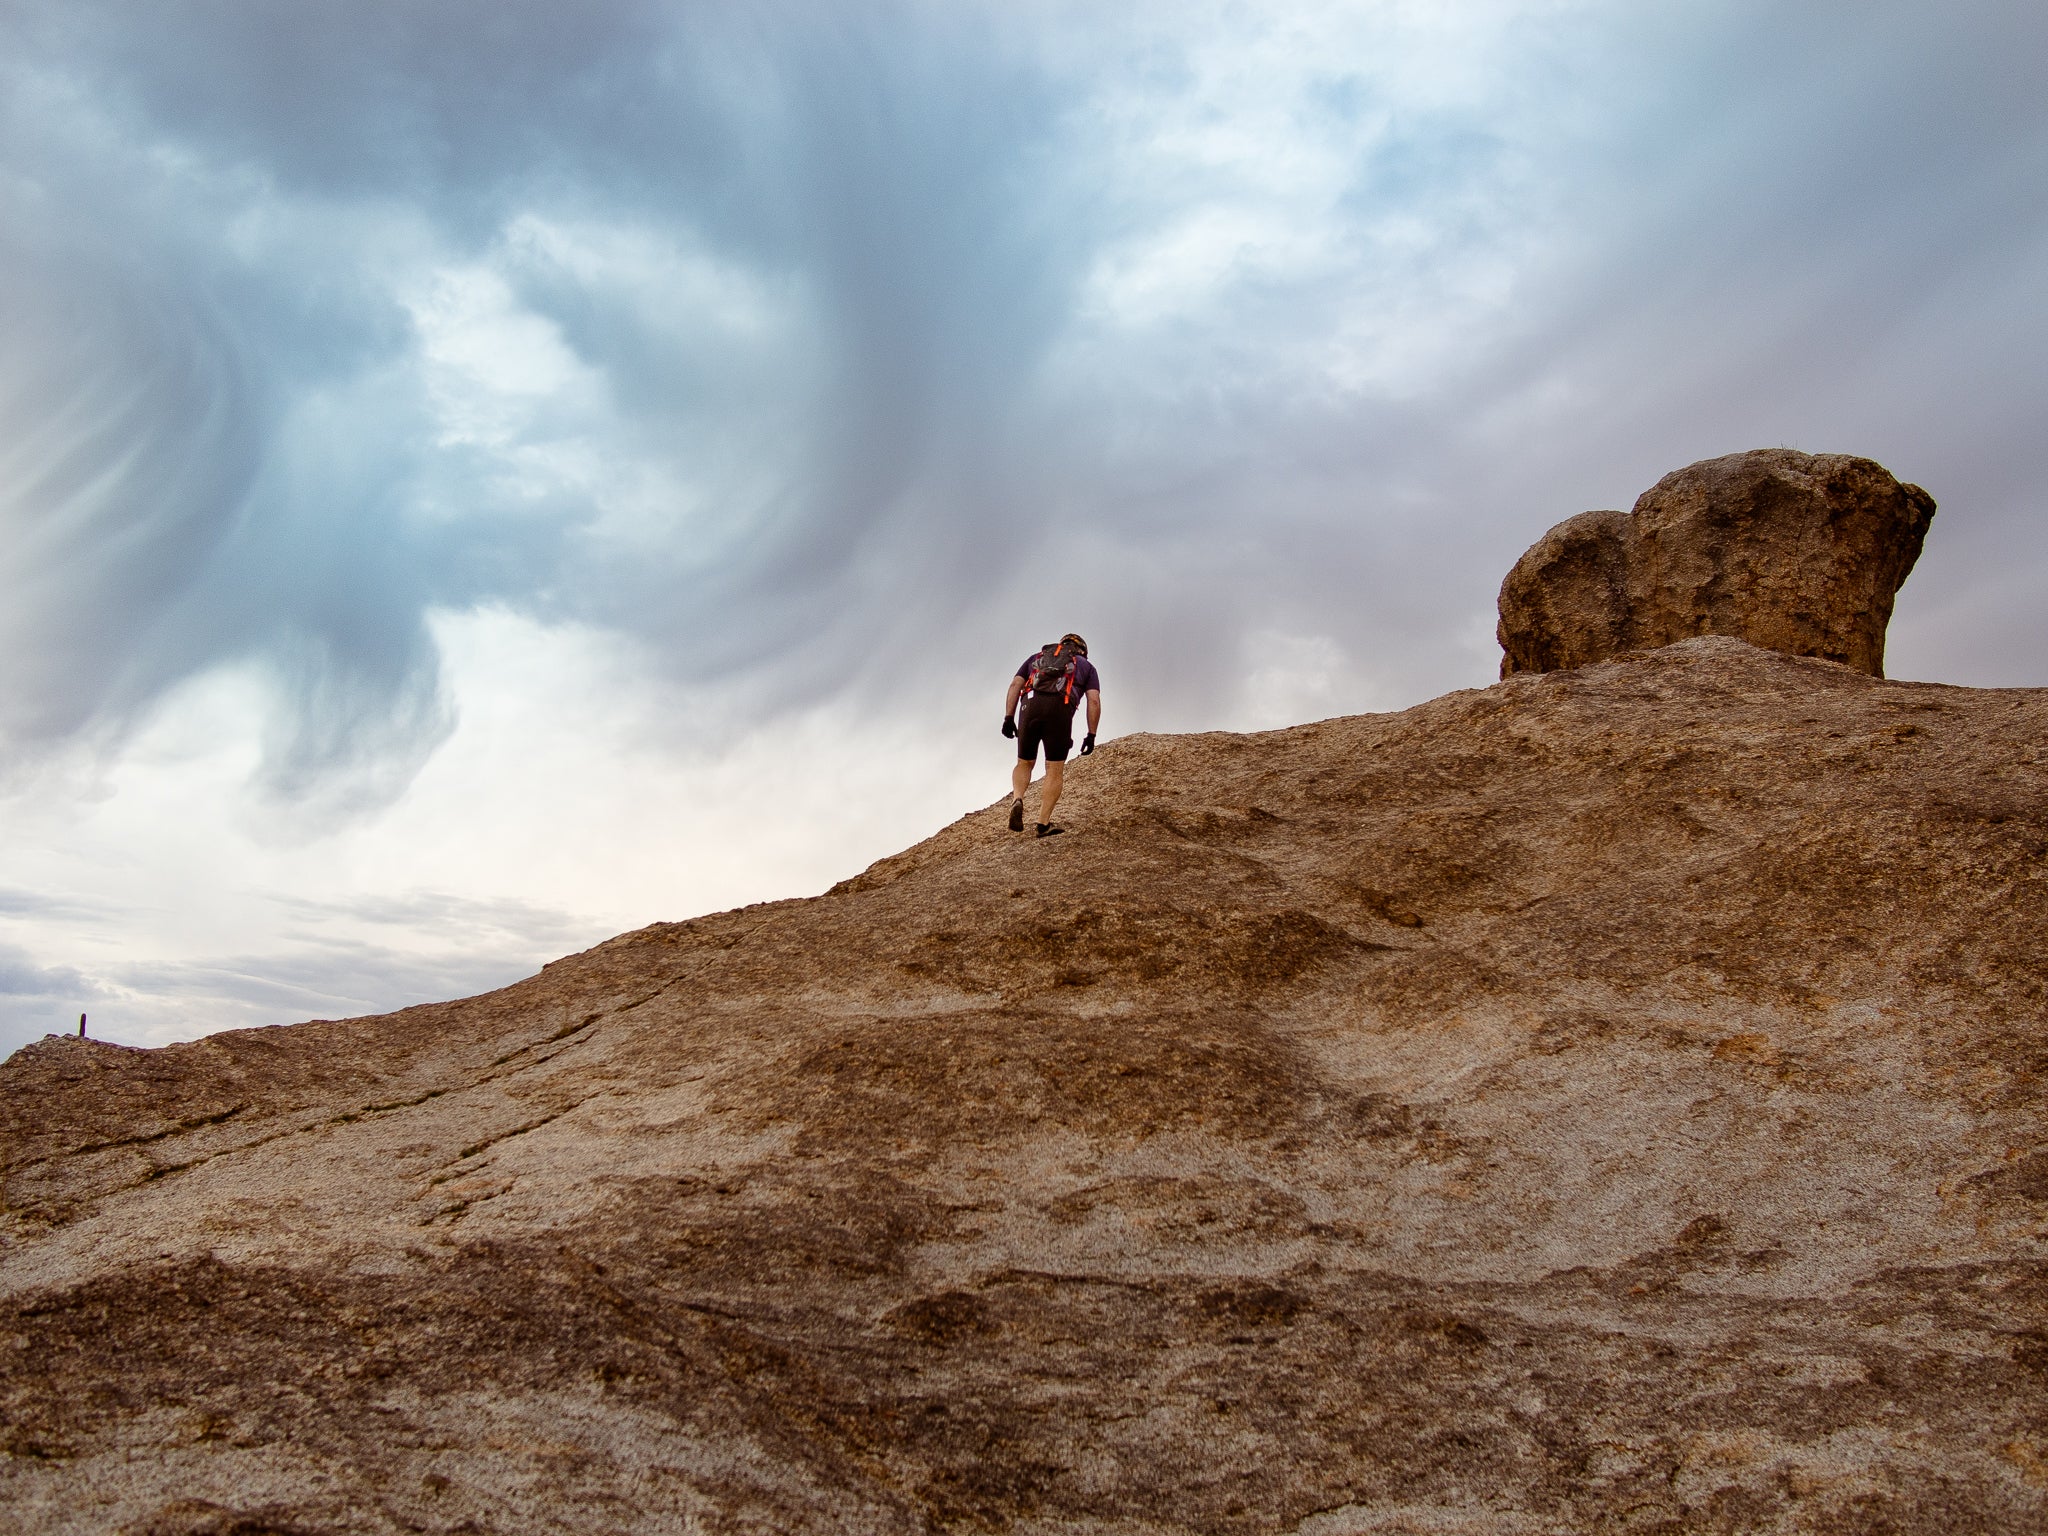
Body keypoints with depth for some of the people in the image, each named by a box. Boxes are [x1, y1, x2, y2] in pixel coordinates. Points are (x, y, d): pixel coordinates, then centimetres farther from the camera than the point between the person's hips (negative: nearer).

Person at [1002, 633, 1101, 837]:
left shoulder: (1036, 657, 32)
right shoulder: (1086, 666, 27)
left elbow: (1015, 685, 17)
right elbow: (1094, 701, 11)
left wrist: (1009, 717, 11)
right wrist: (1091, 735, 10)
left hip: (1030, 706, 2)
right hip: (1060, 711, -2)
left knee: (1024, 764, 19)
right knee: (1055, 770, 6)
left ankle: (1017, 800, -7)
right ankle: (1043, 824, 0)